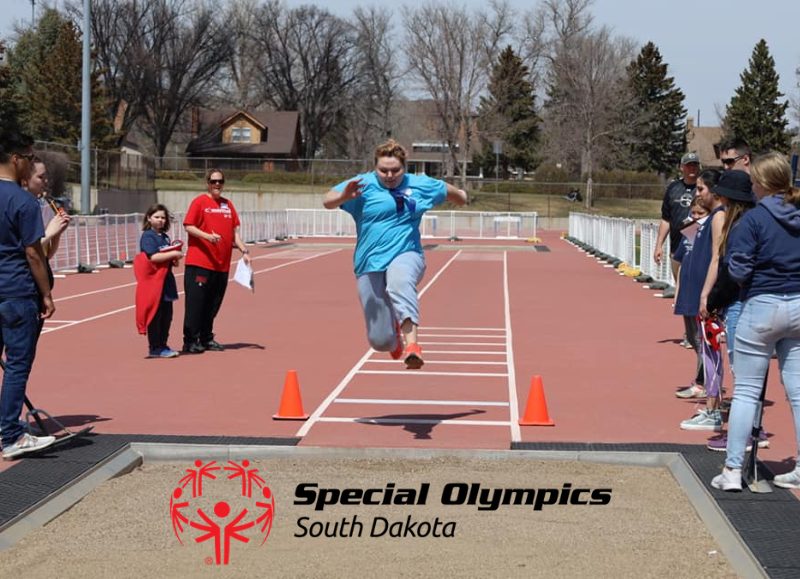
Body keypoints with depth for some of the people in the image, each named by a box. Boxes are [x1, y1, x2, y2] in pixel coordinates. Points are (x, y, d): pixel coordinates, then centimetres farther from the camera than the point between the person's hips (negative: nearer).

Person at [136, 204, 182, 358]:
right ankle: (155, 348, 2)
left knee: (167, 315, 11)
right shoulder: (147, 236, -9)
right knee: (154, 315, -4)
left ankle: (162, 345, 20)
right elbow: (153, 257, -20)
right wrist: (173, 254, -17)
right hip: (153, 281, -8)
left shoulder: (165, 237, 15)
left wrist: (175, 259, 3)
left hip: (166, 280, 8)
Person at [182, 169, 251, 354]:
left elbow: (234, 231, 18)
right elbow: (189, 226, -7)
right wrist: (207, 236, -22)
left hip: (222, 264, 6)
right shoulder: (200, 202, -1)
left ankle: (206, 339, 21)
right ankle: (190, 341, -2)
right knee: (196, 302, -6)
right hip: (199, 262, -6)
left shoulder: (228, 204, 15)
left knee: (214, 304, 10)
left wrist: (244, 251, 7)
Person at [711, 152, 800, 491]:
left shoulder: (754, 218, -12)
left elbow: (738, 270, -14)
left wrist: (732, 255, 6)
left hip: (762, 307, -5)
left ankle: (732, 470, 2)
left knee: (746, 391, 1)